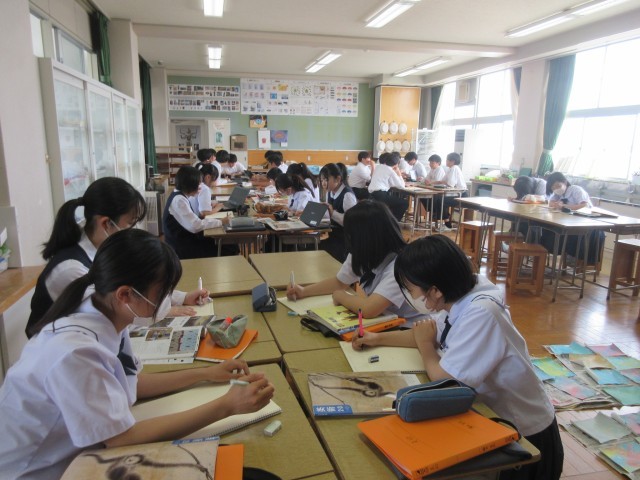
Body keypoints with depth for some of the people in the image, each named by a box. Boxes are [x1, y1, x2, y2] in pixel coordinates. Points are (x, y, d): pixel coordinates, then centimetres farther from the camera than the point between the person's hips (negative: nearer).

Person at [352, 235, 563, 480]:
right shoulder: (463, 299, -8)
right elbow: (437, 334, 11)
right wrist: (379, 338, 6)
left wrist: (424, 344, -10)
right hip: (495, 417, 7)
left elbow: (444, 379, -28)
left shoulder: (481, 314, -32)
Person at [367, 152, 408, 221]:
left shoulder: (379, 167, 21)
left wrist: (396, 174, 22)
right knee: (405, 202, 1)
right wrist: (399, 175, 15)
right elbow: (401, 186, 1)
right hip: (381, 195, -9)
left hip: (373, 195, 9)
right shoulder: (390, 170, -1)